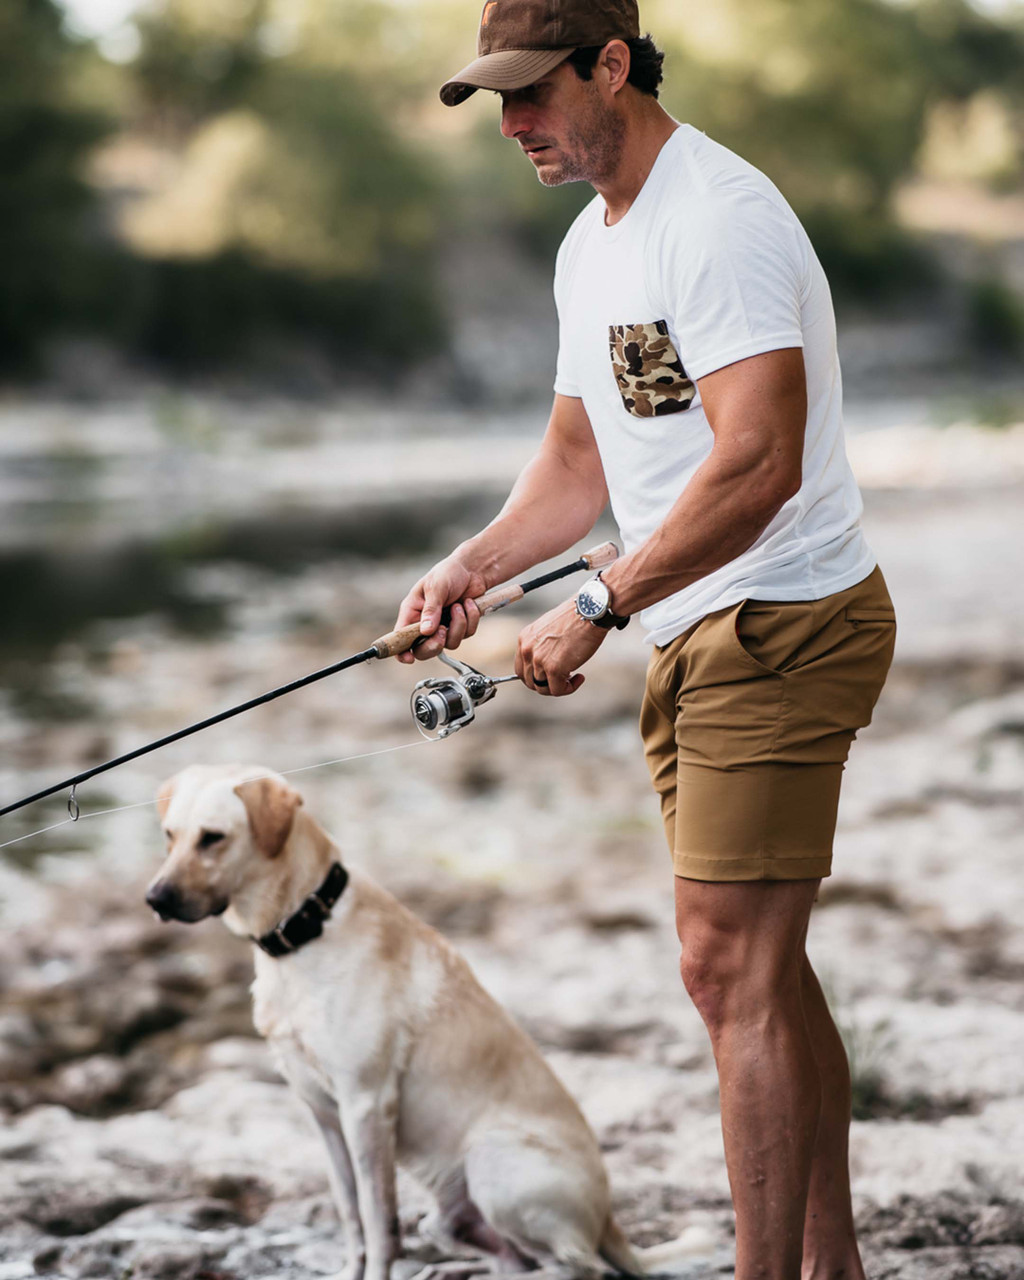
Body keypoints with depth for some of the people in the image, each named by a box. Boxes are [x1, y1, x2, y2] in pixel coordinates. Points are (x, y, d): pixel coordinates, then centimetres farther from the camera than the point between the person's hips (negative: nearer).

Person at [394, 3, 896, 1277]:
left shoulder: (719, 217, -18)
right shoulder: (591, 243, 14)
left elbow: (759, 464, -28)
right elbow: (581, 456, 22)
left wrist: (598, 606, -25)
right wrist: (474, 566, 6)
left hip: (783, 626, -10)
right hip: (698, 640, 10)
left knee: (732, 965, -12)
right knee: (757, 965, 14)